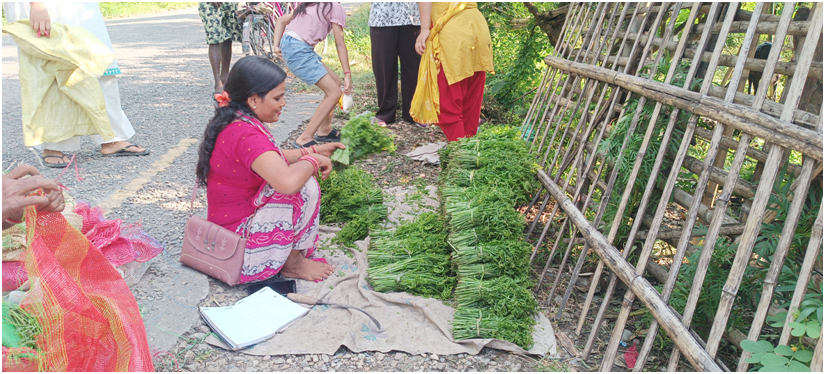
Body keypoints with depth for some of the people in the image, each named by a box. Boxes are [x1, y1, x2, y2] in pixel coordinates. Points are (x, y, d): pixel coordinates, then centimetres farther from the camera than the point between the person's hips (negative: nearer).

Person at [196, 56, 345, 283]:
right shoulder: (246, 135, -27)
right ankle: (293, 262, 0)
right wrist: (312, 160, -21)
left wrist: (312, 151, 11)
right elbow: (288, 181, -41)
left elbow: (273, 159, 22)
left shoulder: (235, 124, 5)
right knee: (305, 187, -20)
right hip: (242, 253, -10)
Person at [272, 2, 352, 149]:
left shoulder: (310, 5, 24)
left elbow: (281, 21, 19)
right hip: (298, 50, -9)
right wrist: (347, 74, -2)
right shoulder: (335, 8, 0)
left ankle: (324, 130, 23)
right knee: (334, 92, -10)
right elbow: (340, 44, -4)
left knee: (335, 81, 17)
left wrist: (276, 46, 9)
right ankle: (304, 139, -12)